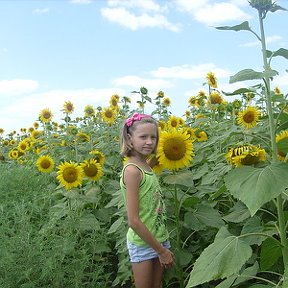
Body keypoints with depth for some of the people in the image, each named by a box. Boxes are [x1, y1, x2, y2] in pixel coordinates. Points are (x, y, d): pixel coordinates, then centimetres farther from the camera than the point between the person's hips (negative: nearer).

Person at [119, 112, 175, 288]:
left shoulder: (147, 166, 1)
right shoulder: (132, 170, -21)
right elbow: (133, 221, -22)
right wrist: (161, 251, -16)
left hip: (159, 239, 7)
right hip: (143, 244, -7)